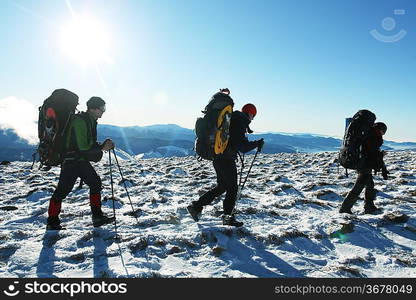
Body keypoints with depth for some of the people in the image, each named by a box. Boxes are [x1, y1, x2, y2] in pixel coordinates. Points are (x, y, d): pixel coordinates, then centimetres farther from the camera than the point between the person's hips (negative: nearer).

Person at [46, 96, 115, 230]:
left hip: (83, 161, 10)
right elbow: (83, 146, -25)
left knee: (95, 183, 6)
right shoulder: (79, 121, -18)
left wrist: (103, 146, -1)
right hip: (71, 161, -10)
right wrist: (102, 148, -14)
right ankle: (52, 223, 10)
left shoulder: (91, 122, 13)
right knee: (62, 190, -3)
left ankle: (97, 217, 11)